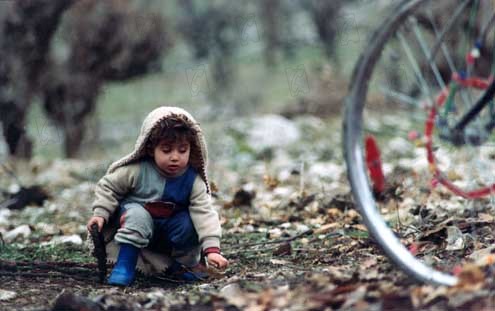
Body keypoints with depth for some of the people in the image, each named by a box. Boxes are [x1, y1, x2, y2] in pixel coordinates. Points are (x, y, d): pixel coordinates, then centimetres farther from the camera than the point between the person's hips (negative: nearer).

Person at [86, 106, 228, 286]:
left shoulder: (193, 180, -16)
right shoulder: (136, 170, -20)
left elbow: (204, 213, -21)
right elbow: (108, 187, -6)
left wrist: (212, 249, -31)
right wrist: (100, 214, -16)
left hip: (170, 231, 2)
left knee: (190, 224, -26)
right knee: (136, 214, -34)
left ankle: (183, 263, 2)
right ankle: (124, 266, -25)